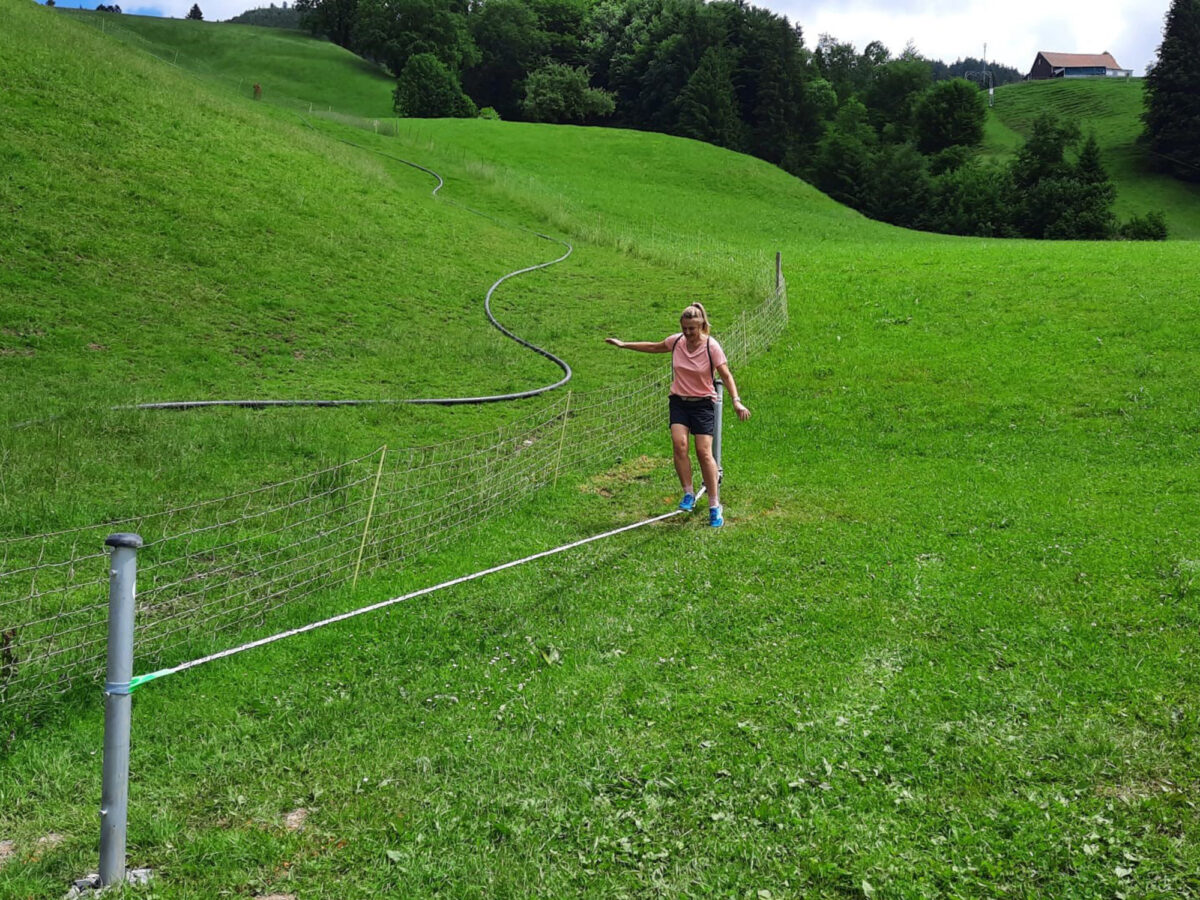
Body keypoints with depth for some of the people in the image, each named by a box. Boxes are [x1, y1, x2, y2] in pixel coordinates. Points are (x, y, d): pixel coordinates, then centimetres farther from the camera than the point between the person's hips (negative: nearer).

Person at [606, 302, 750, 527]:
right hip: (679, 401, 3)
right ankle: (689, 494, -7)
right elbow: (653, 347, 17)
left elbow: (726, 375, -12)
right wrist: (624, 344, 20)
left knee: (704, 452, -10)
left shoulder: (711, 346, -12)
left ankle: (714, 506, -1)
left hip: (703, 403, -3)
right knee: (679, 443, -20)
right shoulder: (676, 341, -1)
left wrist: (736, 401, -24)